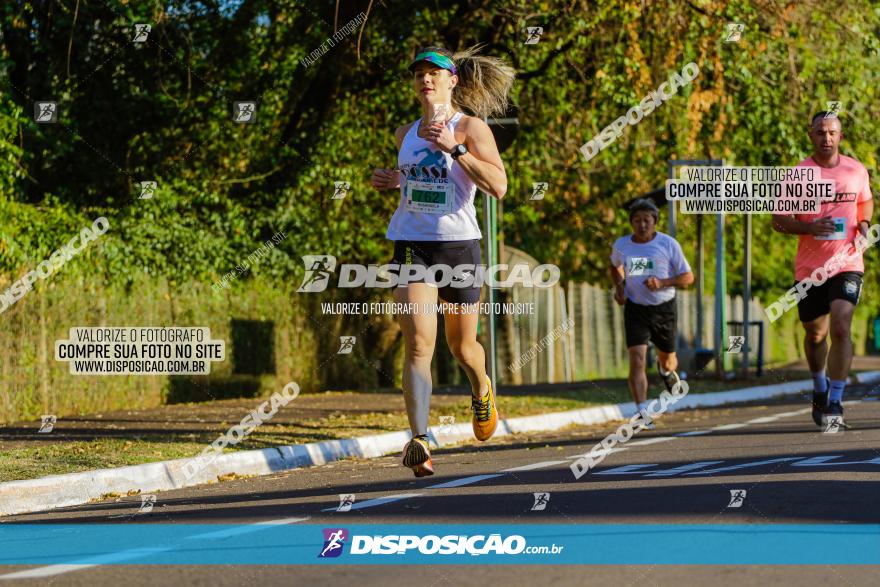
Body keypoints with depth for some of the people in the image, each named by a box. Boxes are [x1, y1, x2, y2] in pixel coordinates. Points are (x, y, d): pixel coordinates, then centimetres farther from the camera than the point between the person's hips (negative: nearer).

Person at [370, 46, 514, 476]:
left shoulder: (471, 128, -4)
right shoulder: (405, 134, 12)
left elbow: (498, 186, -17)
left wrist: (455, 148, -24)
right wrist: (390, 181, 9)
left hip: (458, 243, -2)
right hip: (411, 243, 2)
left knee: (462, 347, 14)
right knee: (418, 343, -17)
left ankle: (482, 389, 50)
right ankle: (419, 442, -26)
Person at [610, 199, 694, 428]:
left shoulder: (668, 244, -8)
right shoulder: (621, 245, -1)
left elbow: (688, 277, -5)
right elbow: (614, 267, 22)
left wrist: (662, 283, -22)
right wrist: (619, 287, 3)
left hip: (663, 308, 0)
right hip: (635, 309, 0)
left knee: (667, 358, 16)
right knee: (637, 360, -17)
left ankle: (666, 370, 55)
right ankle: (642, 413, -23)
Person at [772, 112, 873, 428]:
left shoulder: (856, 170, 3)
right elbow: (778, 220, -3)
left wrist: (864, 225, 1)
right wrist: (811, 227, -20)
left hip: (847, 263, 0)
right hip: (809, 267, 0)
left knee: (841, 328, -18)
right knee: (815, 334, 12)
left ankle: (835, 403, -14)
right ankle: (820, 388, 41)